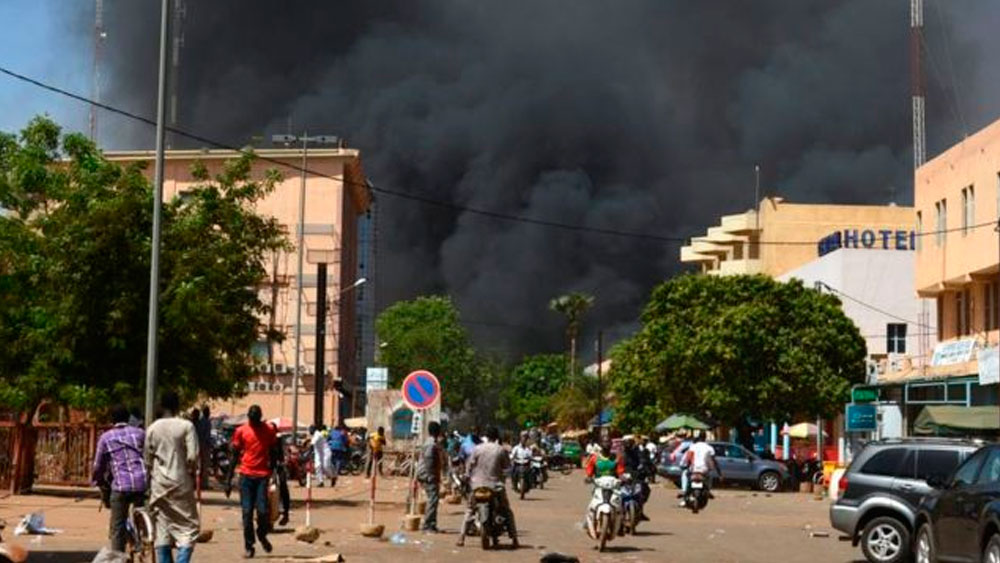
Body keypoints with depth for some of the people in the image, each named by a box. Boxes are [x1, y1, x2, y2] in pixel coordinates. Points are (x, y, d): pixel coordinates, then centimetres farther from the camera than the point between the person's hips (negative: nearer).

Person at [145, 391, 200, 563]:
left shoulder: (152, 428, 4)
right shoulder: (186, 426, -7)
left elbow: (147, 459, 7)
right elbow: (193, 457, -12)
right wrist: (192, 474, 4)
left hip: (159, 483, 4)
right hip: (181, 482, -4)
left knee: (162, 528, 8)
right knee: (188, 526, 1)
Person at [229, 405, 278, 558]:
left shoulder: (269, 430, 4)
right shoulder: (241, 431, 3)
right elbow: (234, 456, 6)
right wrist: (229, 480, 3)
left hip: (263, 476, 0)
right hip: (246, 475, 0)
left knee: (263, 510, -9)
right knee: (247, 512, -2)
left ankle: (262, 535, 20)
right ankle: (249, 546, 7)